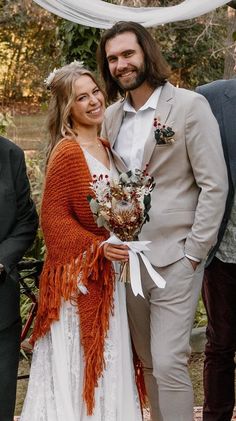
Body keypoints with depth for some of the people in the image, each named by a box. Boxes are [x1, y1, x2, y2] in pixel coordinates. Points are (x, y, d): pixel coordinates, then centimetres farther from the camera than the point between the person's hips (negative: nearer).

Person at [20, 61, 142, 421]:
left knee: (106, 366, 12)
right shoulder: (67, 153, -13)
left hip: (109, 276, 7)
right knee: (76, 368, -1)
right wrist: (97, 247, -22)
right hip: (78, 276, -7)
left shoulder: (106, 148, 10)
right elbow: (52, 219, -14)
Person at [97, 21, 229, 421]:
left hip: (173, 257, -5)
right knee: (149, 364, 10)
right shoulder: (111, 117, 11)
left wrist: (194, 252, -11)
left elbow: (214, 185, -8)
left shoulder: (189, 106, -6)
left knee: (169, 364, -10)